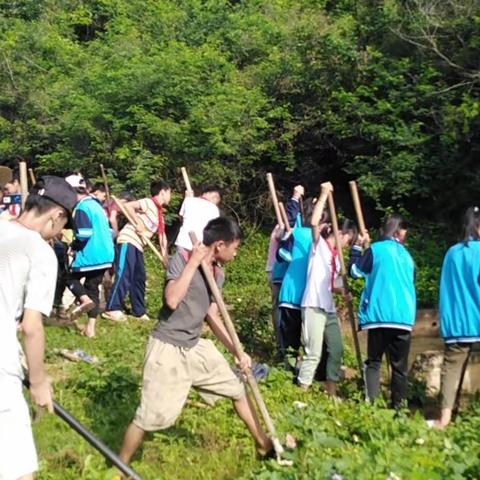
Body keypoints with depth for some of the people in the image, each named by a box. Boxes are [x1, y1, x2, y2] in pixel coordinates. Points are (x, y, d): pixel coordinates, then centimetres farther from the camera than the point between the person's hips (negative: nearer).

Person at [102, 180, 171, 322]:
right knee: (124, 275, -14)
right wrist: (138, 222, -21)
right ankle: (112, 309, -12)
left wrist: (164, 256, 15)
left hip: (138, 246, 10)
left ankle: (139, 311, 17)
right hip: (128, 241, -10)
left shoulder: (159, 212, 19)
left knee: (139, 278, 10)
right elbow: (128, 205, -20)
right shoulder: (148, 203, -8)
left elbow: (162, 235, 20)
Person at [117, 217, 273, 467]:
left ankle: (263, 444, 33)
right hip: (168, 348, -7)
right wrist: (193, 263, -26)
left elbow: (212, 316, 11)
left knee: (238, 389, 14)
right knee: (152, 415, -6)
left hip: (196, 346, 7)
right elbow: (172, 301, -31)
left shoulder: (218, 274, 4)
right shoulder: (181, 259, -17)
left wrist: (237, 351, 7)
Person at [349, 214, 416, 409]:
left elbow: (355, 271, 5)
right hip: (404, 317, 3)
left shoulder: (376, 249, 0)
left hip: (379, 316, -3)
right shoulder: (407, 255, 15)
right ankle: (397, 406, 5)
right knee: (399, 365, 6)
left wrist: (357, 247, 15)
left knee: (374, 361, 3)